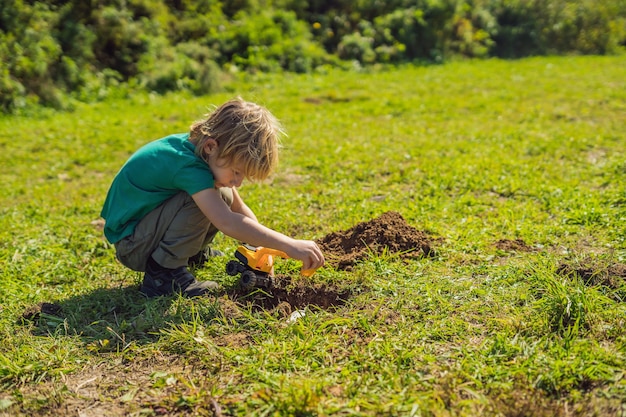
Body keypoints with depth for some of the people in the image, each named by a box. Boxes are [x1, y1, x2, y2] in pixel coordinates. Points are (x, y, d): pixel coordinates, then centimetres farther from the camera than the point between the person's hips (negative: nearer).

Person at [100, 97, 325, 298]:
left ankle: (192, 253, 19)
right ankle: (163, 272, -17)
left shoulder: (198, 145, -5)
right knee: (201, 199, -29)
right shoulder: (187, 165, -32)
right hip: (131, 246, -9)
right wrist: (290, 246, -44)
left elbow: (239, 209, 2)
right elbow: (227, 222, -44)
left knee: (224, 197, 2)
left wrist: (262, 248, -9)